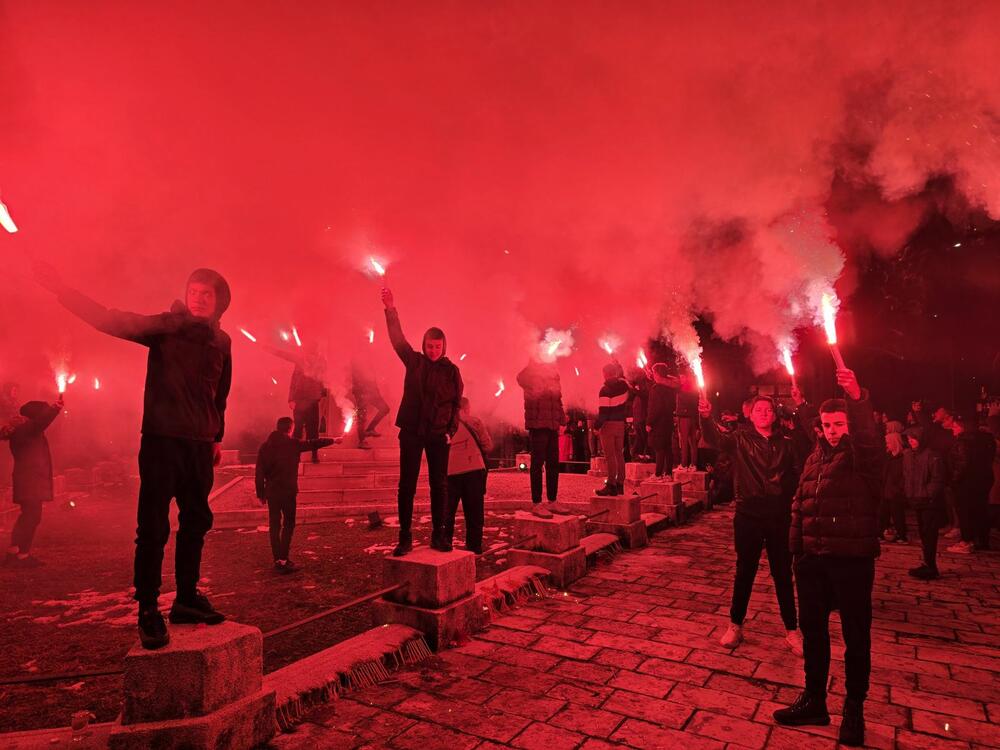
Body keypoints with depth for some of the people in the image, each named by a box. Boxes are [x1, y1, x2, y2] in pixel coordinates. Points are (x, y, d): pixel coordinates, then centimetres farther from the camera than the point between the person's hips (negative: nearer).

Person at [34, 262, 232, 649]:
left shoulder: (221, 341, 9)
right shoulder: (165, 326, -3)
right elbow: (112, 321, -14)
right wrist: (61, 289, -25)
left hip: (199, 444, 5)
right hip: (161, 439, -5)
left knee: (196, 522, 10)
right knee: (153, 527, -4)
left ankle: (186, 599, 24)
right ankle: (147, 611, 8)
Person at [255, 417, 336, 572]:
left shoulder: (265, 446, 4)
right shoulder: (293, 444, -6)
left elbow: (259, 472, 2)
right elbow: (314, 443, 6)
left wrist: (260, 493, 8)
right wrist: (333, 440, 21)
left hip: (271, 491, 4)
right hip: (288, 491, -4)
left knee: (274, 525, 10)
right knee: (288, 524, 4)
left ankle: (278, 560, 11)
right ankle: (283, 559, -4)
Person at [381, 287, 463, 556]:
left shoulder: (451, 370, 3)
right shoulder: (414, 361, 4)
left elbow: (457, 403, 4)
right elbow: (398, 339, -5)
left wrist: (451, 430, -5)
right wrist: (391, 310, -16)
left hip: (438, 434, 0)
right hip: (411, 431, 0)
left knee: (439, 485, 4)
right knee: (407, 484, 2)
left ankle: (438, 535, 15)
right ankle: (405, 538, 9)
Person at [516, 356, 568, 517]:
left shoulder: (552, 369, 17)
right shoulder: (528, 372, -2)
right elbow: (534, 393, -20)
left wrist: (562, 420, 14)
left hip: (552, 425, 7)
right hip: (537, 425, -7)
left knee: (553, 464, 10)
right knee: (537, 463, -4)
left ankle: (553, 501, 18)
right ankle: (536, 504, 2)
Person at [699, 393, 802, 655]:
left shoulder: (785, 443, 5)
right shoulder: (741, 438, -1)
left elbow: (796, 474, 12)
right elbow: (716, 439, -21)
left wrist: (784, 485, -7)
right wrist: (706, 417, -39)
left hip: (779, 516, 1)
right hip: (748, 515, -1)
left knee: (783, 573, 10)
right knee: (744, 571, 10)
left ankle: (791, 630, 25)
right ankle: (735, 625, 25)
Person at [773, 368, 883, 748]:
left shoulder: (863, 456, -5)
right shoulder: (815, 457, 13)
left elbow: (869, 436, -30)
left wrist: (857, 399, -46)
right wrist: (796, 546, 11)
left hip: (852, 559, -6)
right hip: (812, 559, 6)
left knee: (856, 636, 8)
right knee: (813, 631, 15)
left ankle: (854, 711, 24)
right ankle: (813, 701, 31)